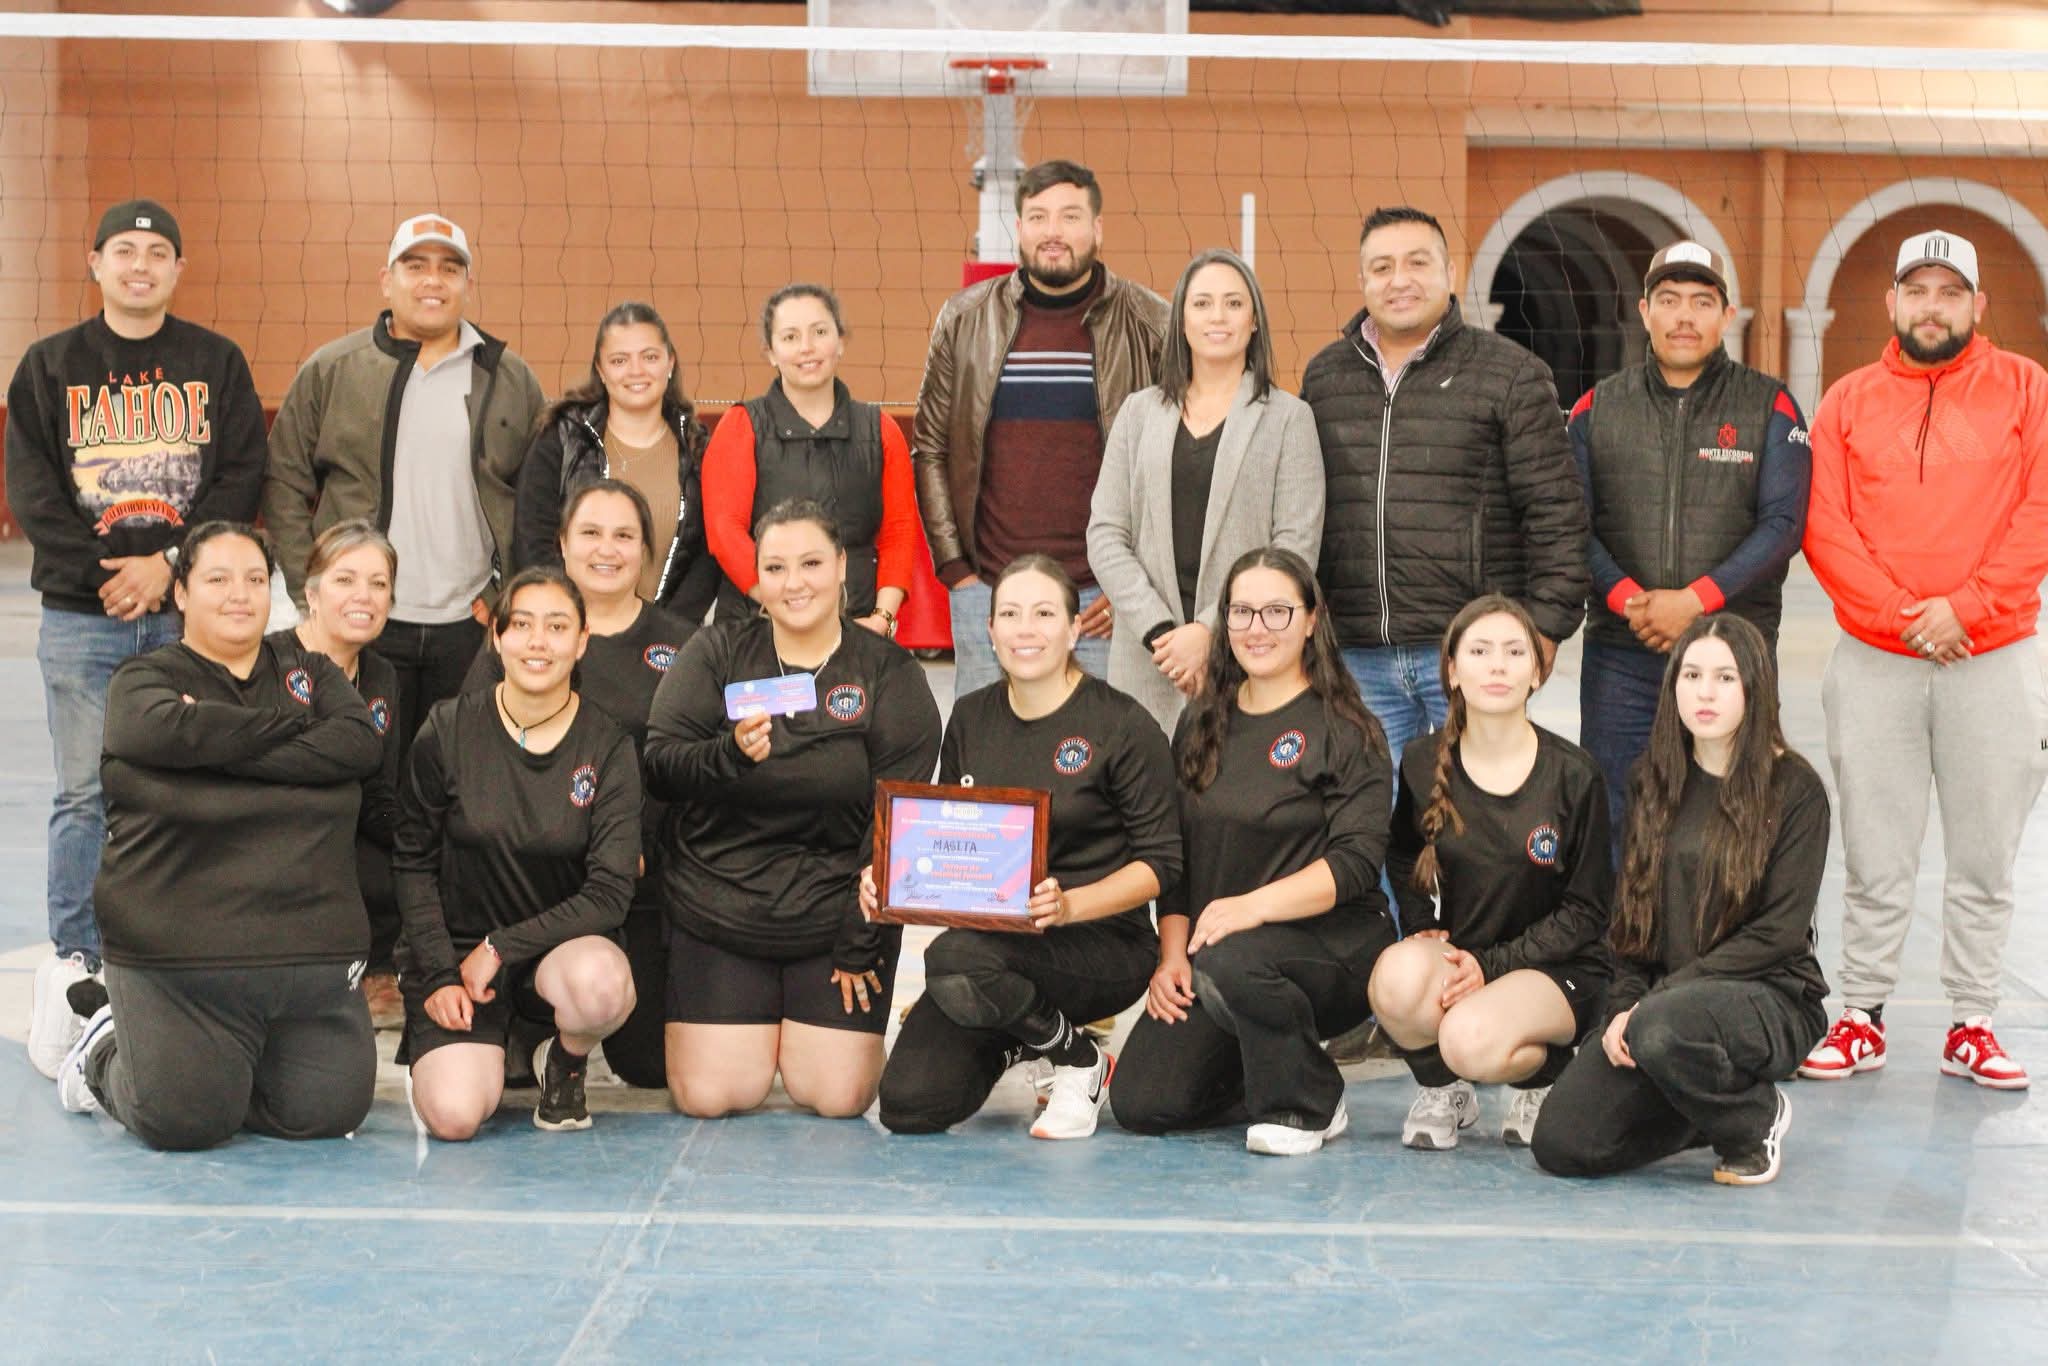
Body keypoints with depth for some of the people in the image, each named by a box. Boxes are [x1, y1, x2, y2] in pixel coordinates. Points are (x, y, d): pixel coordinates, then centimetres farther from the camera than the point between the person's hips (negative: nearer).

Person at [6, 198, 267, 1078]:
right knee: (84, 796, 0)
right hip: (82, 615, 0)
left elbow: (241, 477, 0)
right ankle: (72, 968, 6)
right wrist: (103, 572, -11)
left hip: (191, 610, 0)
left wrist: (169, 562, -11)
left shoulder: (216, 364, 7)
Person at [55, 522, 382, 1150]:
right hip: (176, 951, -4)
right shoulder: (145, 679, 5)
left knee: (327, 1111, -1)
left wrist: (235, 754, -13)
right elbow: (171, 730, -19)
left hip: (311, 947, 4)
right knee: (185, 1120, -10)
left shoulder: (306, 667, 16)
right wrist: (290, 722, -8)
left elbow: (362, 743, -4)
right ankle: (106, 1052, 22)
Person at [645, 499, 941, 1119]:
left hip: (838, 918, -1)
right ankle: (759, 1021, 27)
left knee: (836, 1098, -7)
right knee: (709, 1097, -7)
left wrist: (862, 944, -7)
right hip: (717, 910, 1)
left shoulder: (889, 673, -2)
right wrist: (731, 754, -26)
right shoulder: (716, 654, 2)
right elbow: (657, 767, -5)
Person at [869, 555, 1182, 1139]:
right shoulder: (970, 719, 9)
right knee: (908, 1107, -14)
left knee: (956, 962, -35)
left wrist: (1069, 904, -25)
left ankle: (1082, 1061, -5)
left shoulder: (1123, 726, -7)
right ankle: (1009, 1043, 21)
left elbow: (1161, 861, -8)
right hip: (990, 941, 5)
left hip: (1103, 943, -5)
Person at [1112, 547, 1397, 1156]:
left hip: (1333, 946, -5)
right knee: (1140, 1104, -14)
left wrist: (1255, 905, -27)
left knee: (1231, 961, -38)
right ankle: (1273, 1074, 15)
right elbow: (1175, 855, 15)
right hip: (1207, 949, 5)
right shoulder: (1202, 724, 13)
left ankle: (1308, 1104, -10)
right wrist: (1172, 957, 1)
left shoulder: (1345, 730, -3)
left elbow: (1356, 861, -14)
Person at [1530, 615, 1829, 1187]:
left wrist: (1662, 994, -17)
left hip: (1772, 1001, -5)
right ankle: (1710, 1103, 13)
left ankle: (1754, 1119, -5)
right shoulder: (1656, 783, 10)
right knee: (1560, 1143, -15)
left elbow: (1779, 931, -11)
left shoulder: (1794, 788, -5)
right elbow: (1630, 912, 11)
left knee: (1663, 1028, -38)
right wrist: (1624, 1005, -6)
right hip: (1656, 998, 5)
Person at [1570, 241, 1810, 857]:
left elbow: (1783, 523, -5)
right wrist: (1625, 599, -14)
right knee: (1611, 824, 3)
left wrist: (1697, 599, -16)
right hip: (1619, 656, 1)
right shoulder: (1598, 407, 9)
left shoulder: (1769, 407, 4)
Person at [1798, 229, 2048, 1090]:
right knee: (1875, 860, 5)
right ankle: (1862, 1019, 13)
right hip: (1872, 663, 1)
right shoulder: (1848, 401, 8)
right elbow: (1823, 527, 0)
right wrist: (1900, 614, -11)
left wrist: (1963, 607, -13)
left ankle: (1971, 1026, 14)